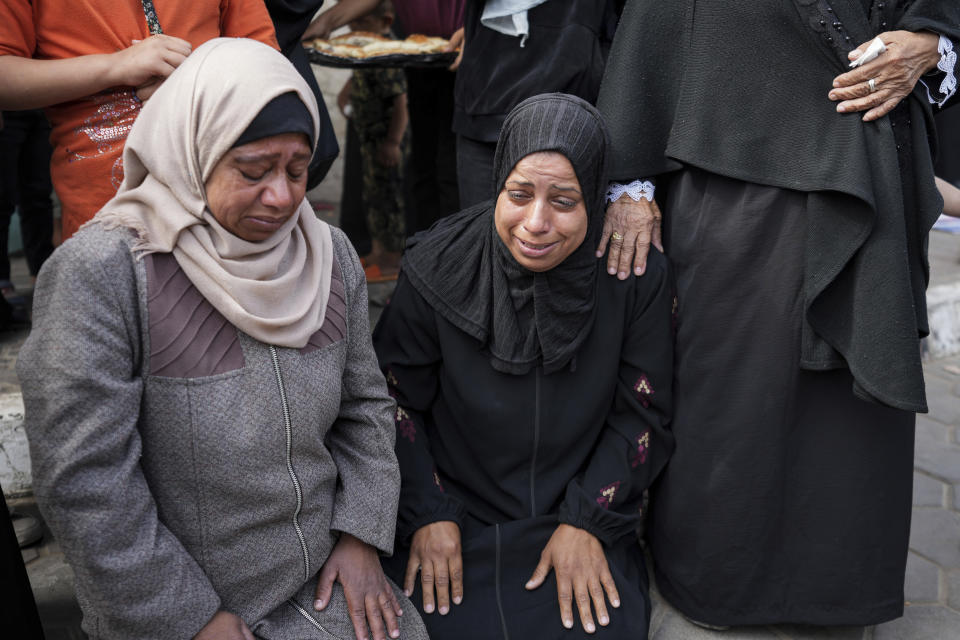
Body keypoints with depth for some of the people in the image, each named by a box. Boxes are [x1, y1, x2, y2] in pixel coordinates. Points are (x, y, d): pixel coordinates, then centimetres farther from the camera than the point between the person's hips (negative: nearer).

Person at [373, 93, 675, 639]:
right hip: (456, 515, 0)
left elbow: (641, 414, -3)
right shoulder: (439, 270, -12)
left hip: (584, 519, 1)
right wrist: (427, 515, -7)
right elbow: (395, 399, -1)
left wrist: (586, 521, -7)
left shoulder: (638, 279, -12)